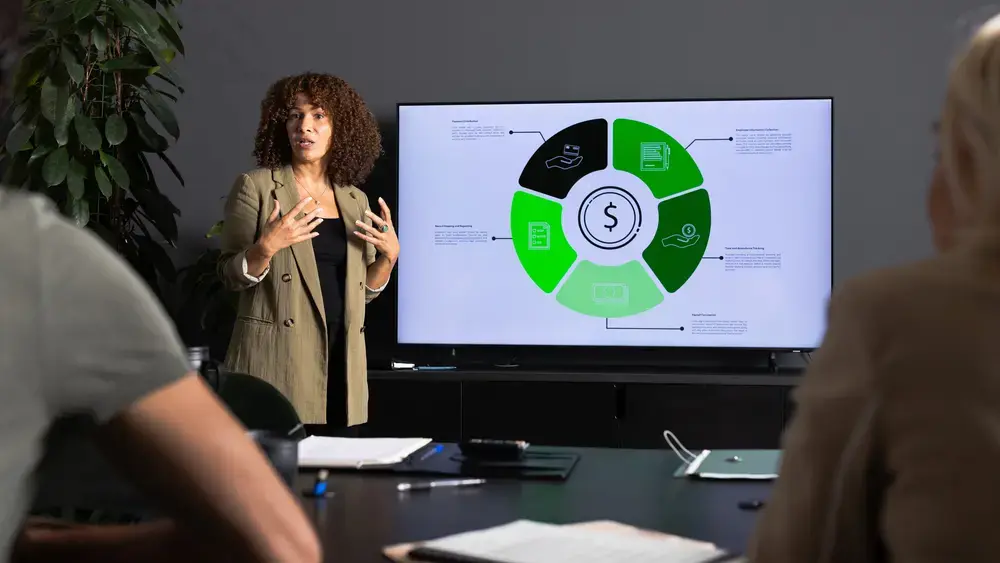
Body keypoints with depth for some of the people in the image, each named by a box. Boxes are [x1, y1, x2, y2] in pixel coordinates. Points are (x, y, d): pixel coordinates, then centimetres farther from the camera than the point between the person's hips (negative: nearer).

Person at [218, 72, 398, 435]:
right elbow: (231, 276, -2)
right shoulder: (256, 186, 0)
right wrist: (266, 247, -20)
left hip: (341, 365, 4)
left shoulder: (355, 200, 13)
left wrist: (390, 254, -1)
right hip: (277, 365, -4)